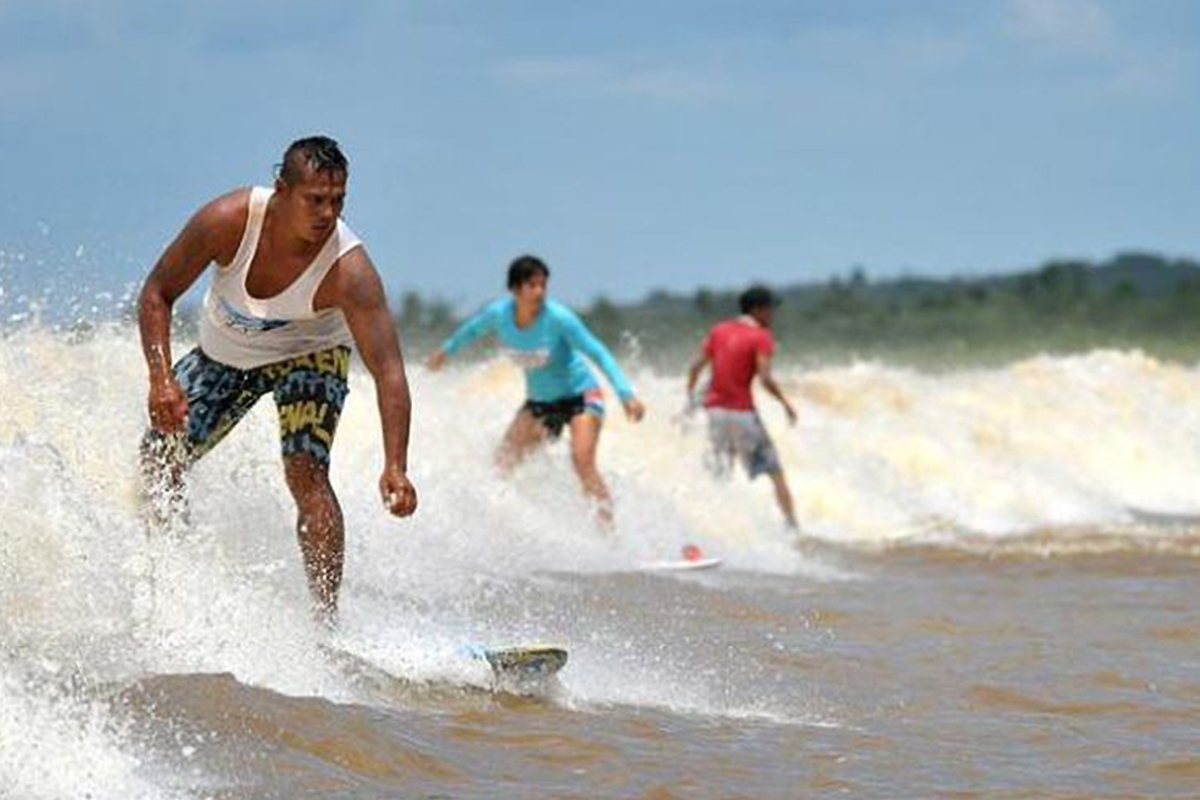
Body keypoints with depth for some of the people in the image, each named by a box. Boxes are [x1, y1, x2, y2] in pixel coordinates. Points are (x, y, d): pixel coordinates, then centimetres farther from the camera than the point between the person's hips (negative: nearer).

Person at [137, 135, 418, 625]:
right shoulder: (229, 221, -32)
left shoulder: (348, 269, -37)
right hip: (223, 353, 3)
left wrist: (395, 467, -50)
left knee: (306, 473, -24)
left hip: (308, 353, -3)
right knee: (159, 460, 4)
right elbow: (157, 294, -17)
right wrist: (160, 378, -29)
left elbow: (388, 370, -40)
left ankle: (327, 618, -24)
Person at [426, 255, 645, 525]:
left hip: (579, 395, -6)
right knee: (505, 462, 0)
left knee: (582, 460, -25)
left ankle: (608, 527, -22)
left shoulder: (557, 318, -25)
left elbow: (599, 354, -20)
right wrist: (446, 350, 30)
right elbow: (472, 330, 12)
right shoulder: (499, 313, -12)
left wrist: (626, 394, -27)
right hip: (539, 401, 6)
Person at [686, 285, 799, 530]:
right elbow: (765, 378, -18)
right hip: (741, 412, -6)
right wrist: (785, 403, -6)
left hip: (714, 408, 6)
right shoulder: (761, 337, -7)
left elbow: (695, 367, 8)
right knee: (775, 472, 3)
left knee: (721, 473, 16)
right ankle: (792, 525, 1)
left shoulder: (719, 330, 11)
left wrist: (690, 399, 16)